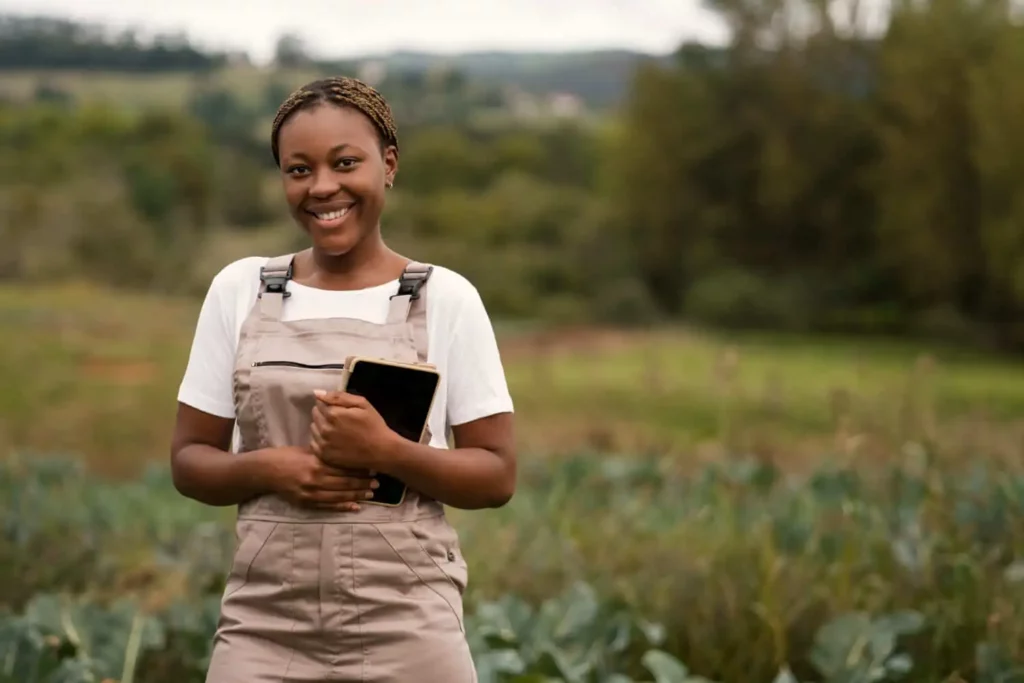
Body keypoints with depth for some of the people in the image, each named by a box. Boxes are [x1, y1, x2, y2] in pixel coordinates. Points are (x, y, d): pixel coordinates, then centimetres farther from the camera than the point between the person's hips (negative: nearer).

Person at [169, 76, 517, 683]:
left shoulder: (445, 298, 0)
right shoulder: (239, 290, 5)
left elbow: (498, 476, 0)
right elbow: (190, 459, 8)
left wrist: (386, 451, -17)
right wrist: (267, 468, -12)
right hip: (264, 629, 1)